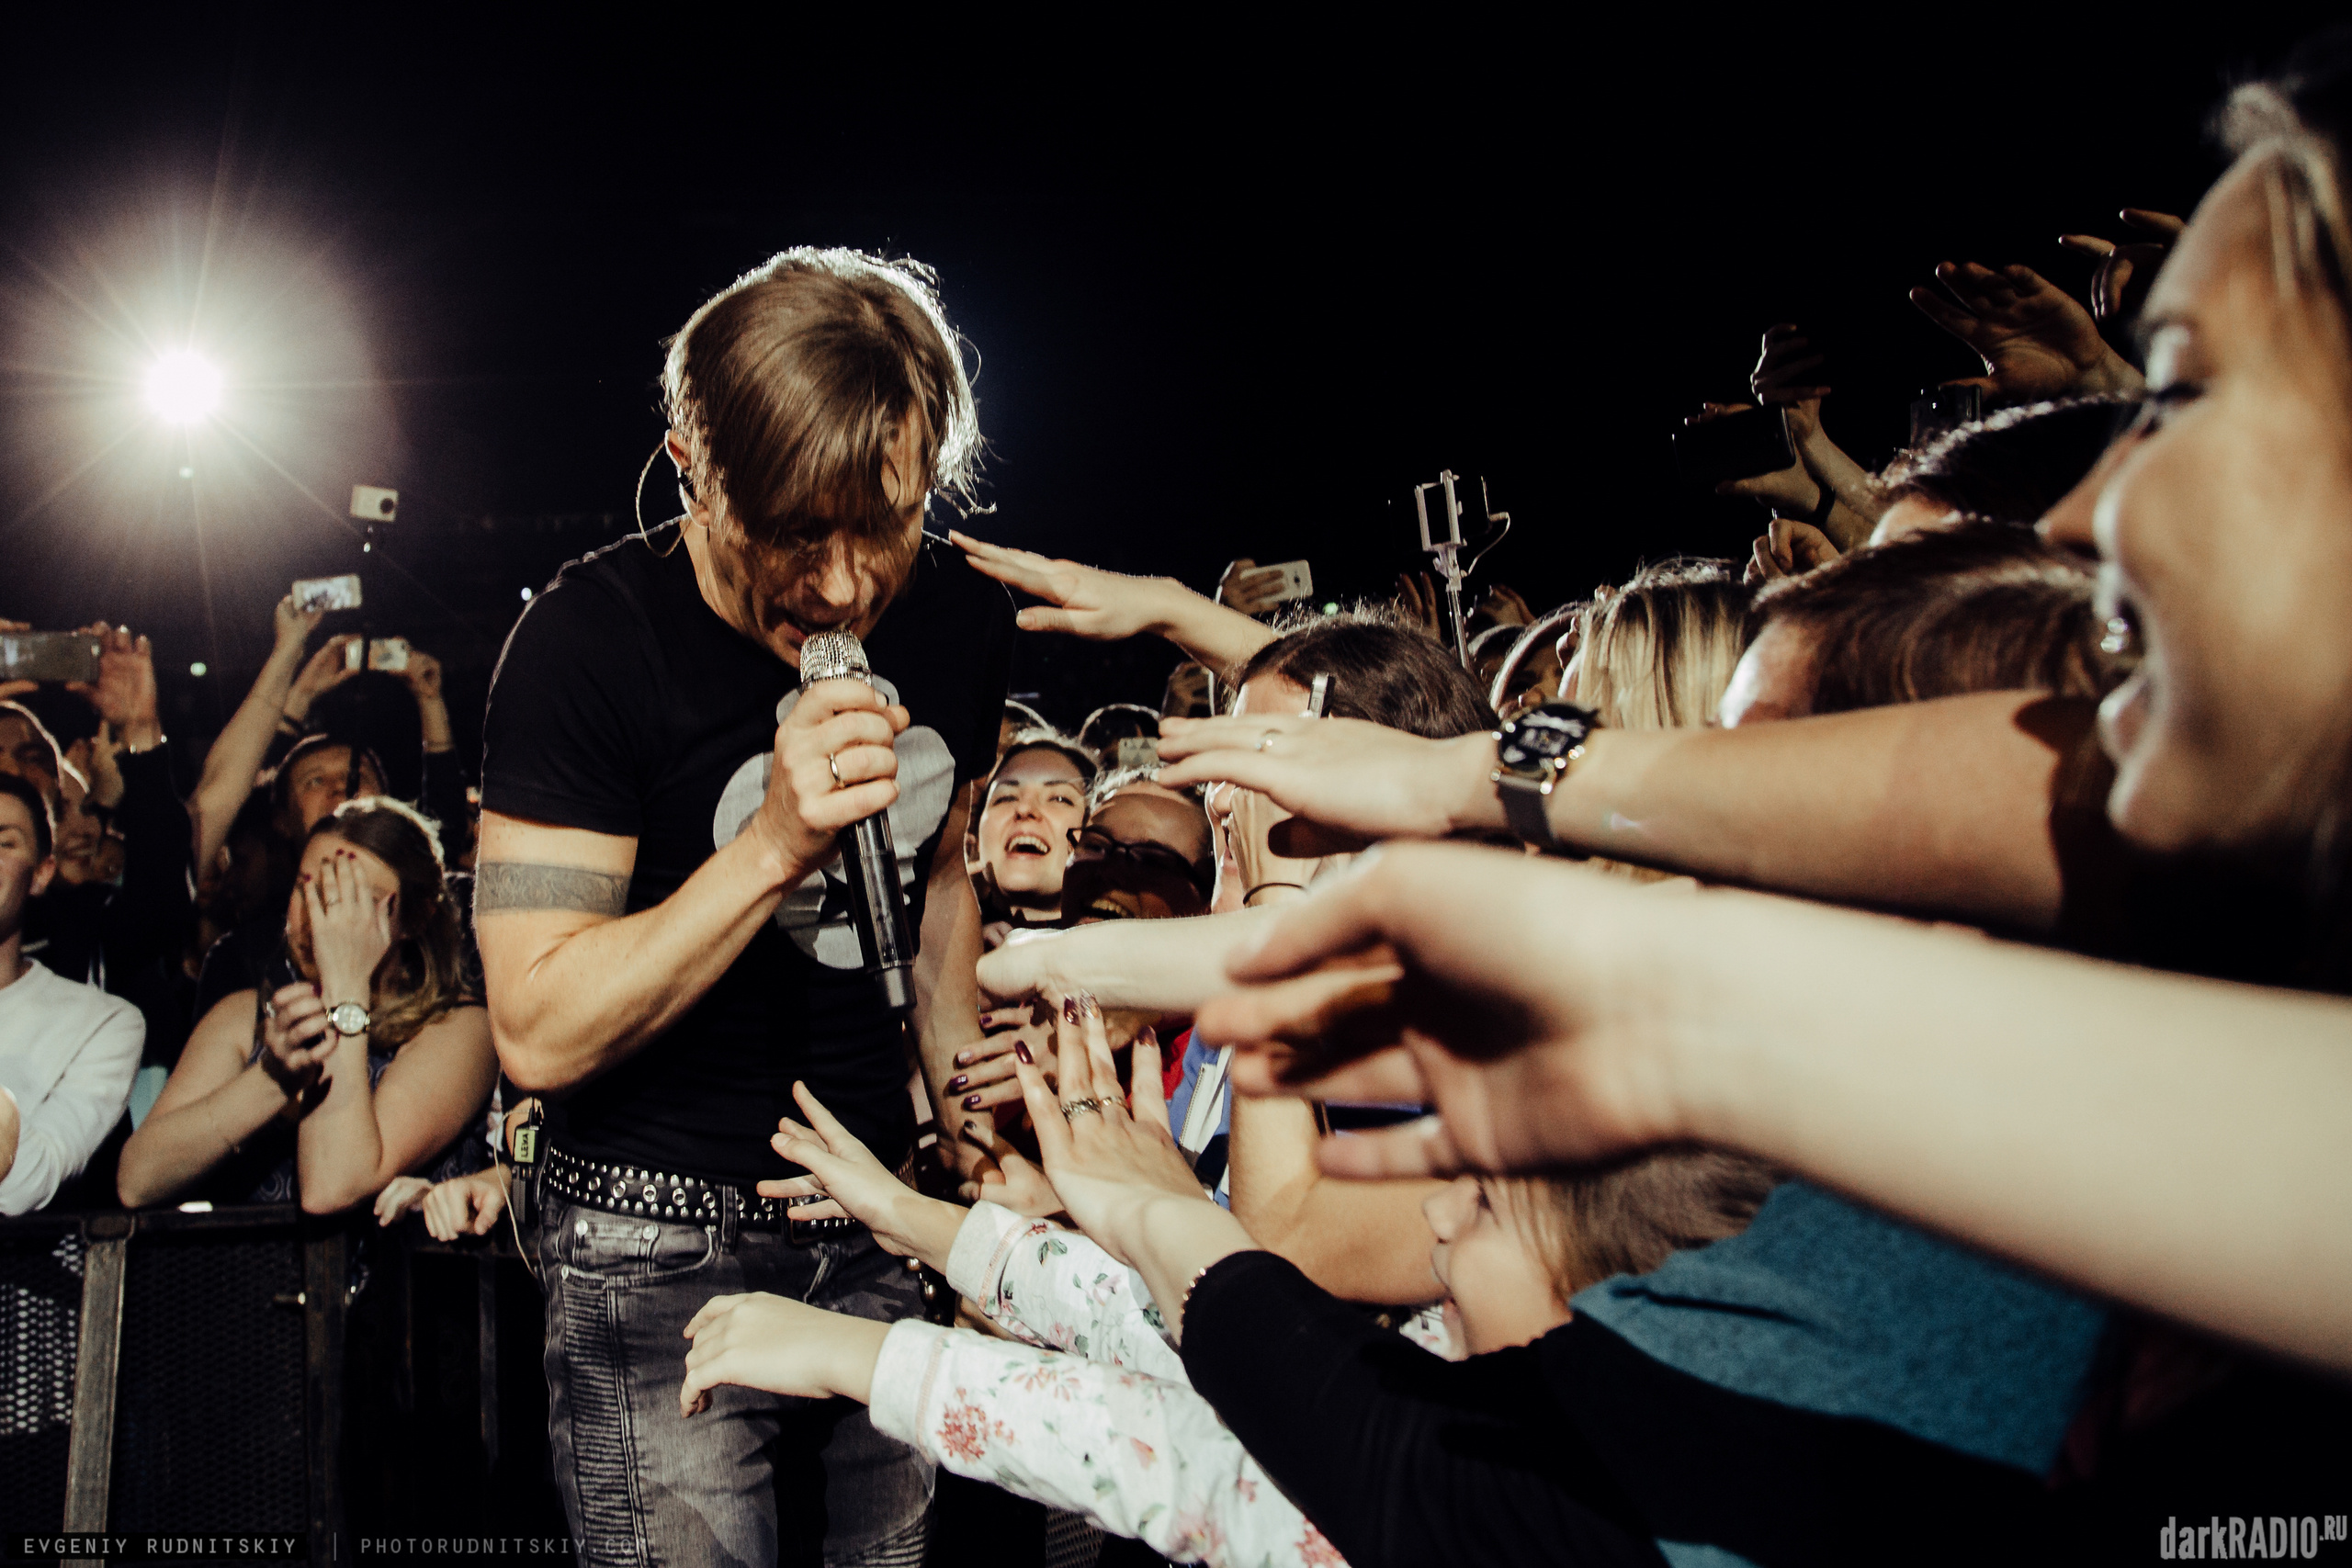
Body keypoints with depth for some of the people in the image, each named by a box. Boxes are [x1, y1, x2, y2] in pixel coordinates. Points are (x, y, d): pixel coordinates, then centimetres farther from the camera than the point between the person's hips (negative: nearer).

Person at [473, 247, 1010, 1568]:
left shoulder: (964, 619, -4)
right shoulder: (590, 640, -19)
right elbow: (540, 1034, -21)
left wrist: (969, 1111, 9)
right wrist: (776, 847, -32)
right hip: (661, 1235, -4)